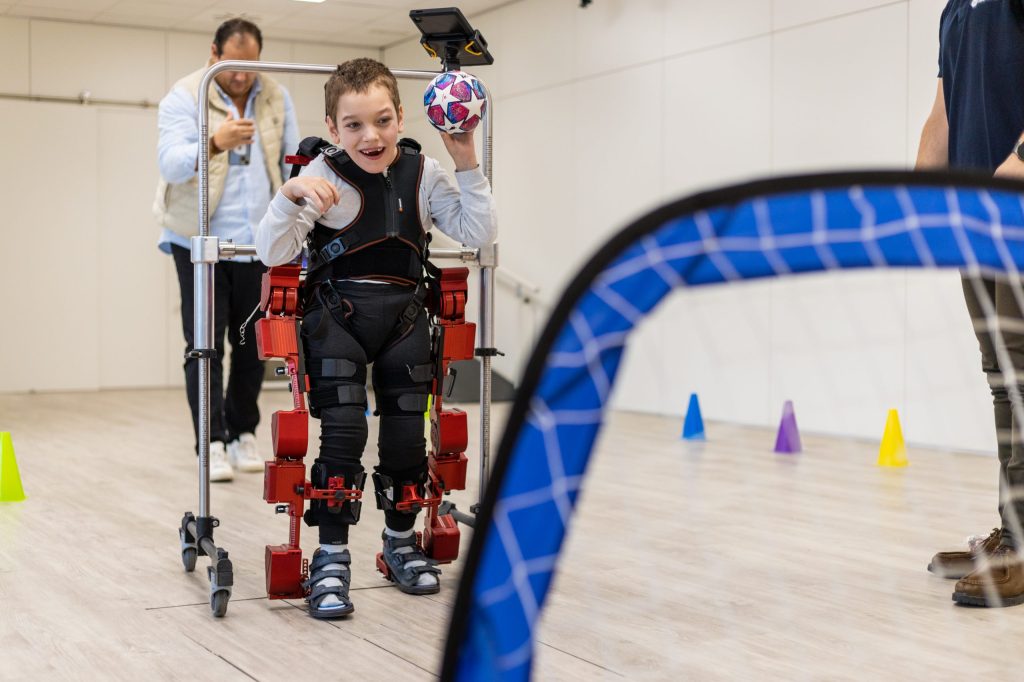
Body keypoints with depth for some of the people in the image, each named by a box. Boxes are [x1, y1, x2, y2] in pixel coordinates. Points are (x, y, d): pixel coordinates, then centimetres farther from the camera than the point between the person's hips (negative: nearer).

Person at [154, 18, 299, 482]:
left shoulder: (276, 98, 5)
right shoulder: (184, 97, -9)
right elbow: (171, 163, -23)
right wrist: (214, 143, -43)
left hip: (258, 244, 4)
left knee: (252, 344, 7)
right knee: (205, 345, -5)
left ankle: (243, 435, 17)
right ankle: (213, 444, -3)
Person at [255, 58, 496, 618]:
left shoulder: (422, 173, 0)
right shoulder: (322, 176, -9)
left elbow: (478, 234, -3)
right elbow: (271, 253, -16)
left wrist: (467, 166, -11)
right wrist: (291, 194, -32)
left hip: (402, 315, 3)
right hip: (336, 314, -3)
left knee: (407, 432, 4)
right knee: (342, 433, -13)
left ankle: (401, 542, 26)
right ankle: (330, 558, -1)